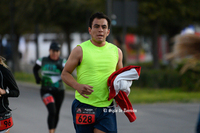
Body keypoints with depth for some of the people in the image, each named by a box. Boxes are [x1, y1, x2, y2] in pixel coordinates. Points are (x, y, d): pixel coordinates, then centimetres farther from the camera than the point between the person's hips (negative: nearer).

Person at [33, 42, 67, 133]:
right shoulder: (43, 60, -2)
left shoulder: (62, 62, -3)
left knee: (56, 114, 13)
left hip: (59, 91, 2)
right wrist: (37, 78, 0)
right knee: (52, 111, -20)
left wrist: (61, 68, -33)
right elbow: (35, 69, 17)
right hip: (46, 91, -2)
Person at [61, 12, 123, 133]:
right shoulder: (80, 50, -1)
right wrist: (78, 86, -17)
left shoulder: (116, 51, 10)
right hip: (84, 108, -2)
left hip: (106, 108, 2)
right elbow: (65, 74, 2)